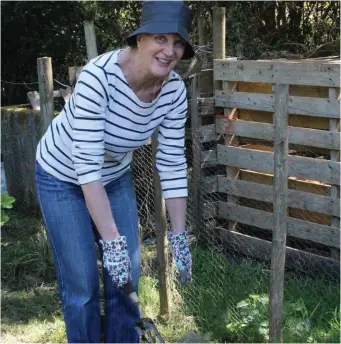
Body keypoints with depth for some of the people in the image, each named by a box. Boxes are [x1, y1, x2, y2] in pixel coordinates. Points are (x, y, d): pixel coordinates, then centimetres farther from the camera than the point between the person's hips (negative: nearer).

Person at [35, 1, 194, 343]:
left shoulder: (174, 91, -18)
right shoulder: (98, 75, -34)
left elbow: (173, 164, -12)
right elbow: (86, 165, -34)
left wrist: (179, 236, -10)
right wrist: (111, 241, -33)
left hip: (116, 176, 5)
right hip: (64, 177, -4)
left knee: (127, 276, 7)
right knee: (82, 284, 0)